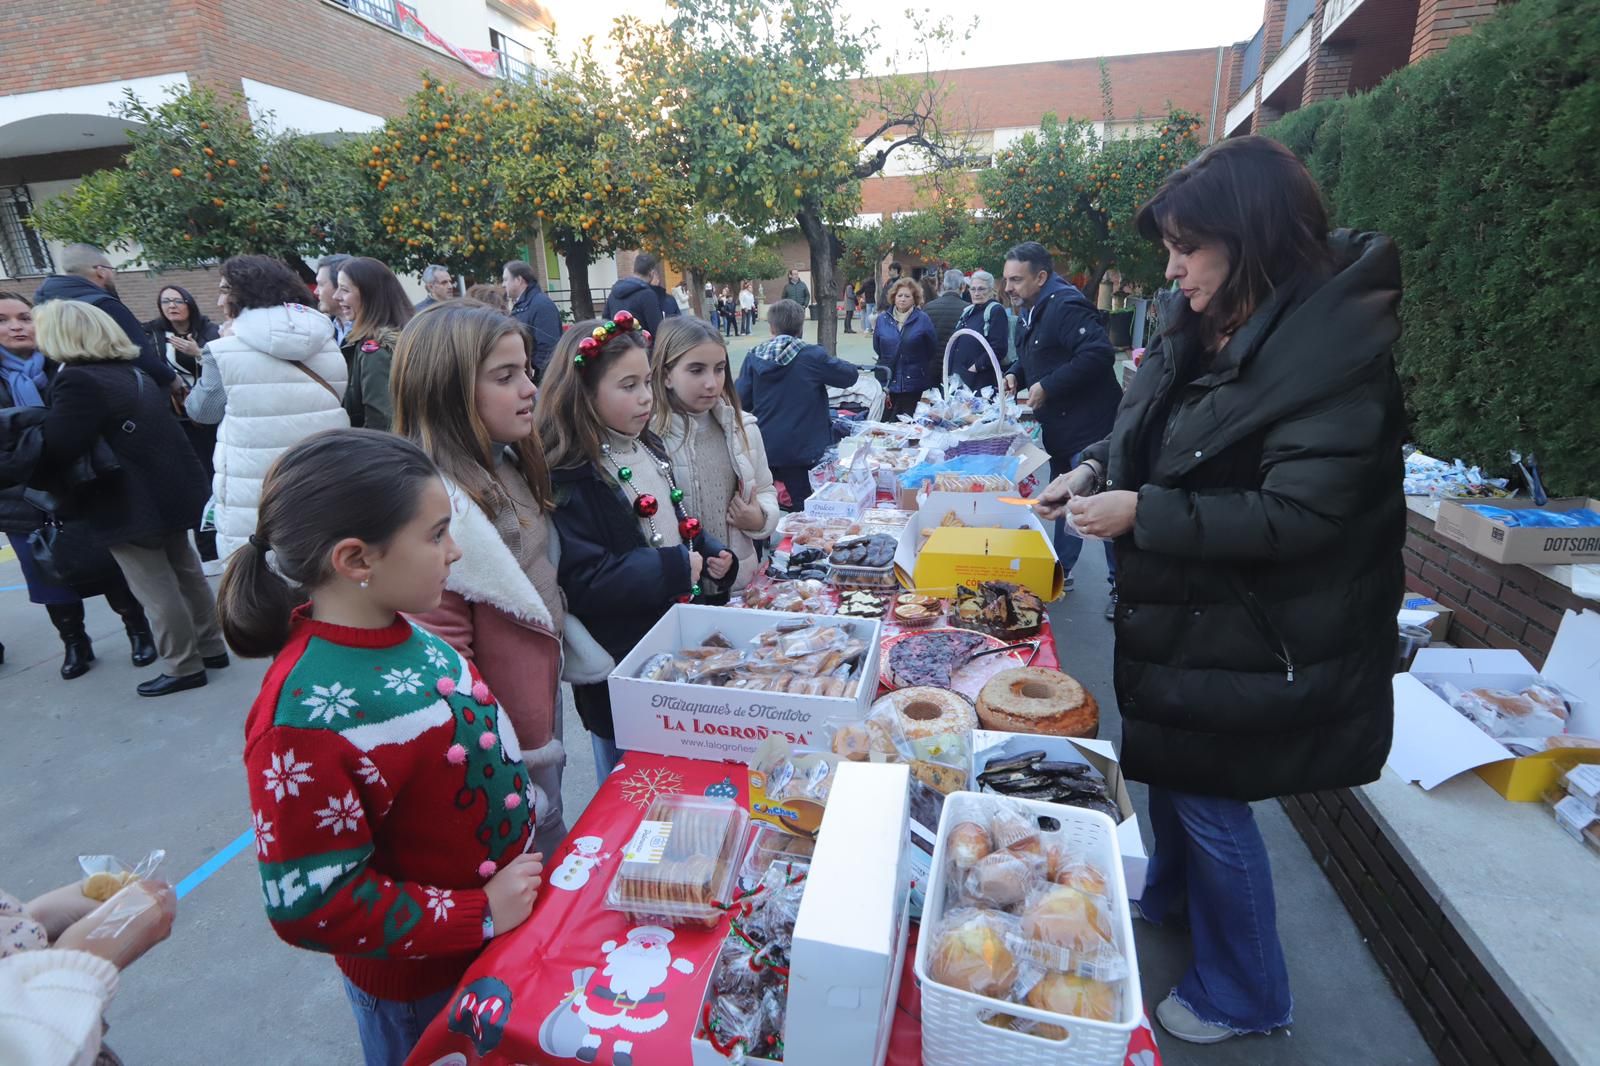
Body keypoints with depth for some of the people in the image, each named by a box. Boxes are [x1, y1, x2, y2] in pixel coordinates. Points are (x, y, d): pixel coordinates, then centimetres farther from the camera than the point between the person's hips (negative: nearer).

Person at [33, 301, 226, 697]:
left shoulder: (77, 381, -17)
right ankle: (211, 647, 26)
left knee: (156, 591, 1)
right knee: (186, 574, 17)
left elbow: (55, 451, -22)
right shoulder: (134, 373, 12)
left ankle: (183, 667, 10)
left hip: (131, 507, -9)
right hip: (169, 494, 9)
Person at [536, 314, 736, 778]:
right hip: (622, 670, -7)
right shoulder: (569, 479, -21)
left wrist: (713, 558, -1)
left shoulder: (650, 449, 5)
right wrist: (673, 569, -23)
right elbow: (582, 583, -28)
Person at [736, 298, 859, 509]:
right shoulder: (813, 356, -13)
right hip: (803, 451, -3)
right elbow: (850, 376, -2)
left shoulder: (753, 357, -4)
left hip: (764, 450, 3)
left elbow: (742, 401, -2)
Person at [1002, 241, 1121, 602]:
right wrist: (1016, 374, 6)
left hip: (1089, 428, -10)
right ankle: (1060, 571, 33)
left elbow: (1098, 353, -29)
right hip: (1060, 429, 10)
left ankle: (1122, 586, 8)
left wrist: (1047, 387, -25)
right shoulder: (1034, 310, 14)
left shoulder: (1066, 306, -18)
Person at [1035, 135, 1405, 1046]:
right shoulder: (1202, 329, 2)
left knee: (1209, 797, 7)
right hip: (1178, 615, 8)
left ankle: (1247, 995, 34)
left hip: (1245, 638, -8)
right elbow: (1147, 428, 14)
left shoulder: (1336, 353, -22)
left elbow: (1295, 516, -26)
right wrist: (1097, 468, -6)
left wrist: (1140, 512, -25)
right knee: (1165, 762, 24)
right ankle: (1170, 895, 52)